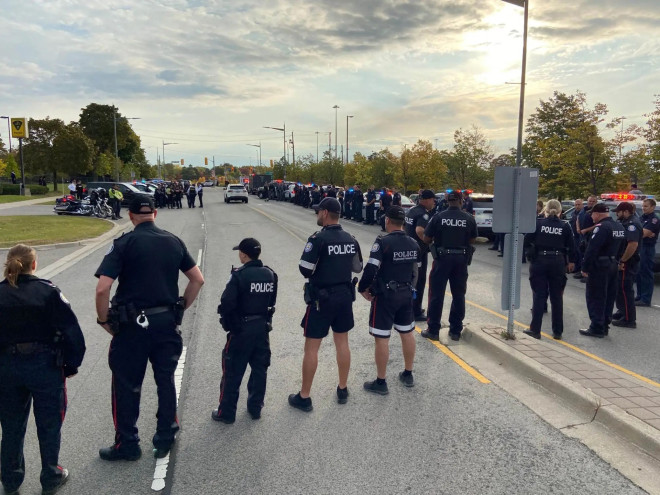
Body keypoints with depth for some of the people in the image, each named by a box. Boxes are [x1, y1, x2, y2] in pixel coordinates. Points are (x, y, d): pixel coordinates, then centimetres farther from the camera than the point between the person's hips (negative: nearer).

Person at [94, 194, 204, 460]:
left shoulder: (124, 243, -9)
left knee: (126, 386, 12)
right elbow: (198, 279, 6)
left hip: (133, 326, -4)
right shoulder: (174, 241, 3)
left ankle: (127, 445, 25)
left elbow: (102, 288, -17)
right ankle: (165, 439, 29)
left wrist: (103, 320, -3)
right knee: (165, 382, 17)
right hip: (167, 323, 4)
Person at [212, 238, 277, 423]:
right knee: (259, 370, 16)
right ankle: (255, 408, 27)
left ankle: (226, 412, 17)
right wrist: (262, 315, 11)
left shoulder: (239, 275, -18)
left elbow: (227, 303, -20)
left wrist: (226, 319, -2)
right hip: (262, 327, 6)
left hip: (241, 330, -5)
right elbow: (272, 301, 4)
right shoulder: (270, 275, 0)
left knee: (232, 373, 7)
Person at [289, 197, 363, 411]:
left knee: (311, 347, 4)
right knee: (342, 343, 17)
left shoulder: (318, 239, -17)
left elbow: (305, 270, -19)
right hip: (345, 295, 6)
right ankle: (343, 390, 28)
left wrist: (318, 264, 1)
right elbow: (357, 267, 12)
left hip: (322, 298, -6)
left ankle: (304, 397, 13)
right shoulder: (350, 239, 3)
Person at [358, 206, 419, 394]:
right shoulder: (413, 244, 5)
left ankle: (380, 382, 9)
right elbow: (414, 271, 10)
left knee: (382, 338, 1)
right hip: (406, 294, 7)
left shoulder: (383, 242, -18)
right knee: (407, 333, 17)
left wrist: (363, 288, -9)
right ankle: (408, 374, 31)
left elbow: (371, 269, -22)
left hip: (385, 296, -7)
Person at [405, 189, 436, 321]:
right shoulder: (424, 214, -19)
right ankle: (416, 313, 7)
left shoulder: (412, 210, 9)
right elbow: (419, 230, -35)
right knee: (419, 281, 1)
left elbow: (405, 226, 19)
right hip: (419, 251, -9)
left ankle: (409, 307, 32)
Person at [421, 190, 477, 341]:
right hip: (461, 259, 2)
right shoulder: (469, 219, -4)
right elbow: (472, 240, 6)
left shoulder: (438, 217, -9)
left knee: (436, 295, 6)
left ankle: (433, 330, 10)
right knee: (458, 295, 13)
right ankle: (455, 330, 19)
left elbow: (426, 239, -5)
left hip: (442, 258, -2)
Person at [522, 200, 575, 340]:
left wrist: (531, 252, 12)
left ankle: (535, 329, 6)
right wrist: (571, 262, 17)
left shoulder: (537, 223, -4)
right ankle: (557, 332, 18)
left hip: (539, 261, -1)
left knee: (539, 296, 5)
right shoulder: (565, 226, 0)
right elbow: (571, 247, 3)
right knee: (557, 297, 11)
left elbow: (526, 241, -6)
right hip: (558, 263, 1)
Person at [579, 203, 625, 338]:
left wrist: (585, 267, -18)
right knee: (608, 297, 14)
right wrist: (616, 261, 14)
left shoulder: (601, 227, -19)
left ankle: (597, 328, 1)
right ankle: (604, 326, 22)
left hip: (599, 267, -9)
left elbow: (591, 249, -23)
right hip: (613, 265, 9)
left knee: (595, 298, -2)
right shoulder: (619, 227, 11)